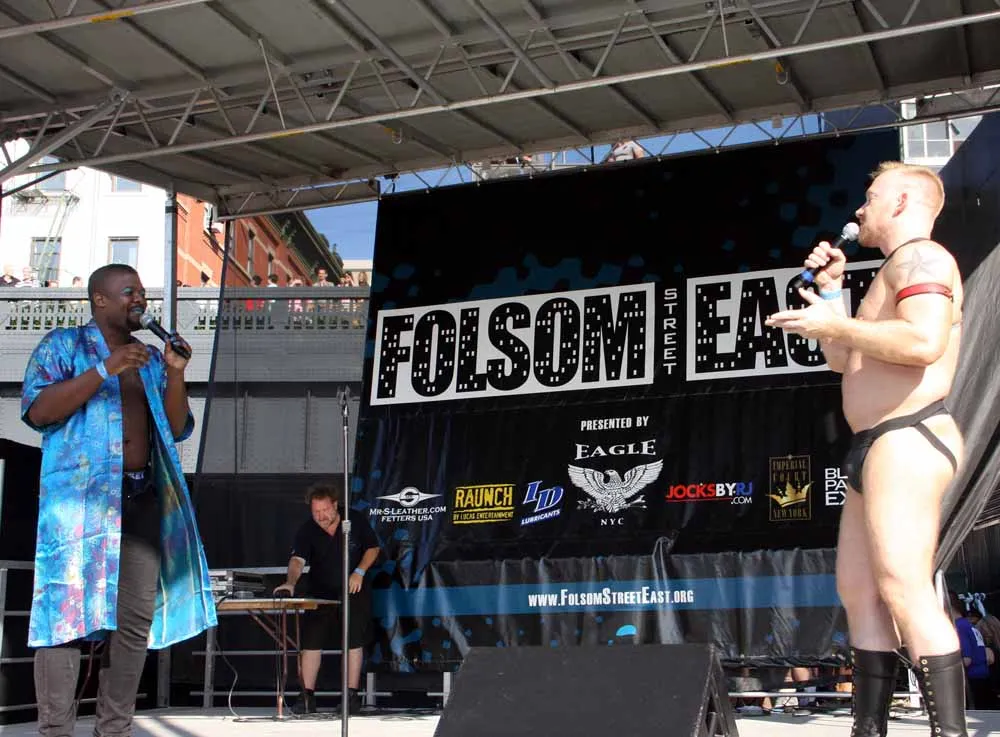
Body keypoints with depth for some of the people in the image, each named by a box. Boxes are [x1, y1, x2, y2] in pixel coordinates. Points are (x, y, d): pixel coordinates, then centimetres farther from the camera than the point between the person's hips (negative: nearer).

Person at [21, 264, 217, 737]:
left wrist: (176, 376, -1)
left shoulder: (151, 359, 21)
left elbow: (177, 429, 15)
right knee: (68, 612, -10)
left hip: (143, 499, 6)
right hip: (81, 497, -5)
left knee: (135, 620, 2)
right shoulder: (63, 345, 5)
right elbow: (37, 410, -9)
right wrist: (105, 369, -15)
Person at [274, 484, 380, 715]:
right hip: (320, 592, 1)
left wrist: (360, 571, -15)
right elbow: (297, 560, -28)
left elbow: (373, 548, 1)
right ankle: (307, 696, 1)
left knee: (354, 642, -2)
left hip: (353, 590, -1)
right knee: (310, 642, -5)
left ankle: (352, 695, 6)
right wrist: (290, 583, -48)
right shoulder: (307, 531, -14)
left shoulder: (356, 520, -11)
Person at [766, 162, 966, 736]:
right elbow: (843, 362, 28)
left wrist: (831, 325, -16)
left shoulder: (921, 257, -7)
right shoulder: (898, 271, 26)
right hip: (876, 447, 11)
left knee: (904, 590, -17)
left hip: (907, 439, -11)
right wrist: (832, 290, 20)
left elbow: (924, 341, -26)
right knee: (858, 591, 9)